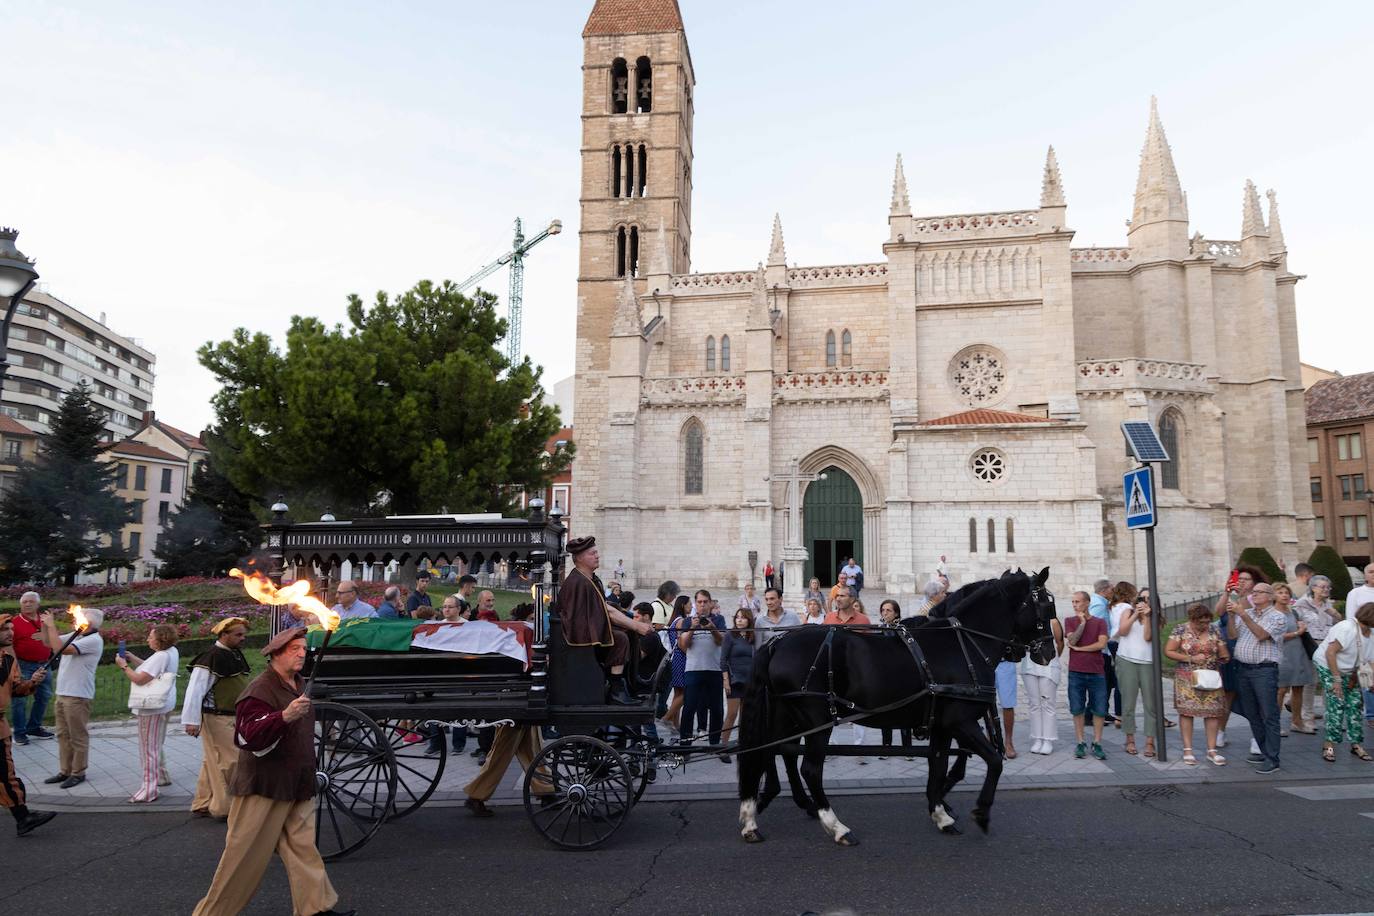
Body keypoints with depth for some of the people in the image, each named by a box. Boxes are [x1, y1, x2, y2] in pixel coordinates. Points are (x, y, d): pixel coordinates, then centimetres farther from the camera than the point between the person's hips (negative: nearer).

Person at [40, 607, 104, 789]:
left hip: (78, 696, -9)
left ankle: (78, 773, 9)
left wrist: (51, 625, -17)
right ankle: (65, 771, 24)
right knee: (63, 735, 15)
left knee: (78, 737, 1)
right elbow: (49, 643, 21)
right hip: (63, 693, 9)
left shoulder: (93, 640, -17)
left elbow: (61, 649, -25)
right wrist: (45, 625, 5)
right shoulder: (76, 636, 11)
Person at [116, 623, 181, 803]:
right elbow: (151, 669, 18)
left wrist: (124, 666, -11)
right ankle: (162, 777, 39)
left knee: (149, 748, -4)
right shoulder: (172, 652, 7)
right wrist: (133, 658, 13)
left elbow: (140, 679, -24)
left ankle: (149, 790, -1)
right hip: (164, 705, 11)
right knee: (156, 745, 25)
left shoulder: (160, 657, -23)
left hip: (153, 708, -11)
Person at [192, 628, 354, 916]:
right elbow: (250, 737, -28)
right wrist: (284, 716, -41)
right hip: (264, 785, -8)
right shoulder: (260, 690, -16)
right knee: (246, 853, 1)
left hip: (298, 786, 8)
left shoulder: (300, 686, 13)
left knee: (303, 847, 7)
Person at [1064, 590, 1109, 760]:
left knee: (1099, 710, 0)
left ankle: (1097, 744, 10)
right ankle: (1080, 743, 11)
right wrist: (1082, 622, -9)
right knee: (1077, 709, 2)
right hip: (1076, 672, 0)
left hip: (1096, 672, 0)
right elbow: (1071, 641, -7)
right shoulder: (1070, 621, 8)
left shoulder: (1099, 622, 4)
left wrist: (1079, 648, -7)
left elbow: (1102, 644, -9)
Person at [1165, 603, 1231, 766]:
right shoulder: (1181, 630, -5)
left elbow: (1224, 655, 10)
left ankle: (1212, 750, 7)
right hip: (1187, 679, -3)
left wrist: (1224, 658, -13)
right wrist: (1191, 658, -14)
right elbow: (1168, 651, -7)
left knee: (1213, 712, -2)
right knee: (1186, 711, -2)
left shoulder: (1214, 630, 4)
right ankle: (1188, 750, 5)